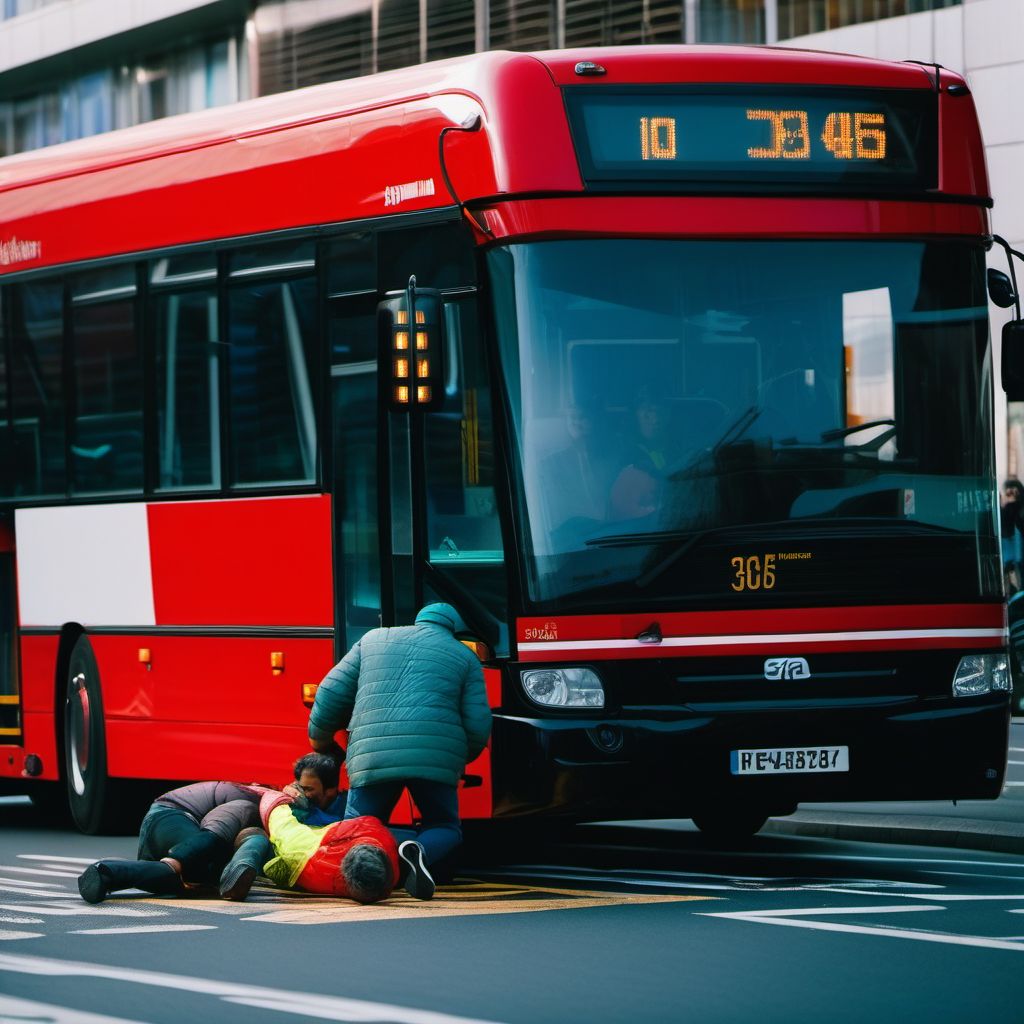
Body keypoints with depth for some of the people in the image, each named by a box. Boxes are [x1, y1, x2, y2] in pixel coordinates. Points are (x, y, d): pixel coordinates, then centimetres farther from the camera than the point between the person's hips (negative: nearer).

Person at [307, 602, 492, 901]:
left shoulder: (373, 640, 22)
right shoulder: (464, 657, 17)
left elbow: (331, 693, 17)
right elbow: (477, 725, 10)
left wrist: (319, 739, 32)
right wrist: (459, 759, 29)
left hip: (372, 758, 1)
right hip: (436, 761, -1)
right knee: (444, 828, 18)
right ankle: (419, 851, -18)